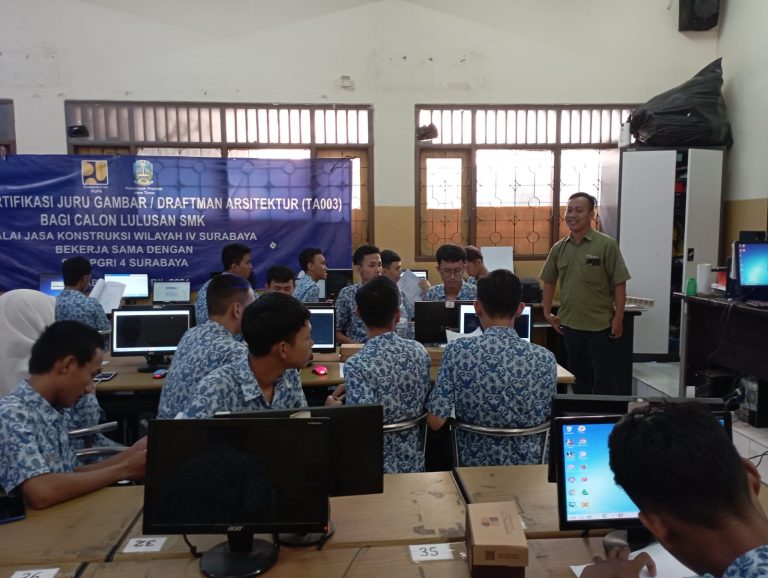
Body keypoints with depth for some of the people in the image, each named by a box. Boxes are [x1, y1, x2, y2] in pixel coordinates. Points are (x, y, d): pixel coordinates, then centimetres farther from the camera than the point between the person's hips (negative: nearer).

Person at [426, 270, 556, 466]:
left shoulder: (457, 351, -20)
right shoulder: (545, 359, -16)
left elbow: (435, 421, -17)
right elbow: (545, 419, -2)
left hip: (472, 462, -1)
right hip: (527, 463, 1)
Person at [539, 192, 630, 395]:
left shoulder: (606, 245, -9)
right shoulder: (559, 248, 4)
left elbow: (619, 284, -9)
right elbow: (549, 281, 14)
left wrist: (618, 319, -12)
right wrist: (547, 312, 10)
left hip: (600, 324, -4)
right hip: (570, 323, 5)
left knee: (603, 378, 5)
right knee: (578, 375, 17)